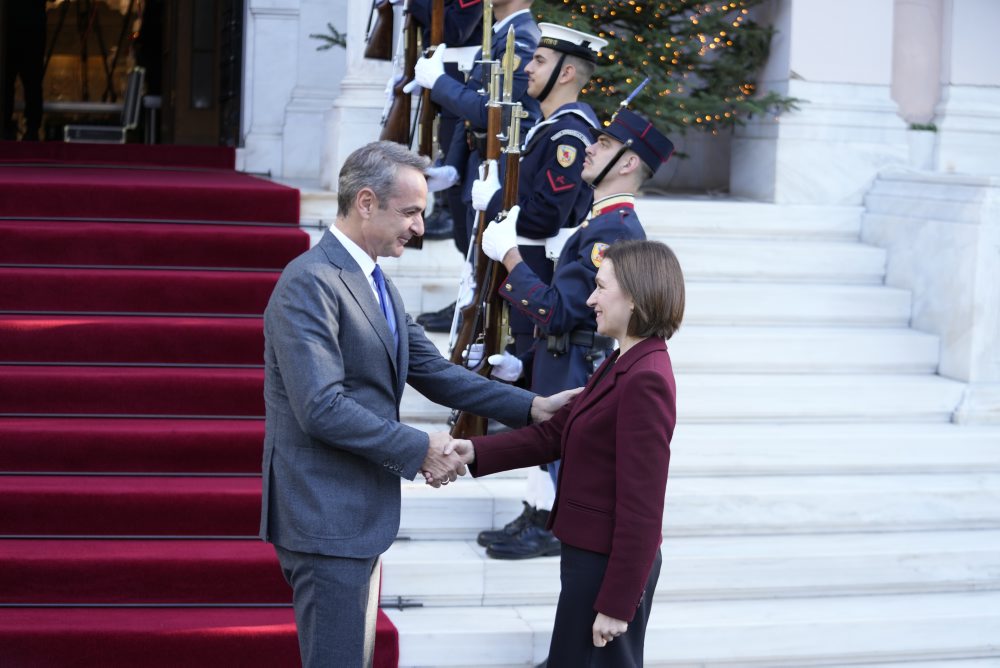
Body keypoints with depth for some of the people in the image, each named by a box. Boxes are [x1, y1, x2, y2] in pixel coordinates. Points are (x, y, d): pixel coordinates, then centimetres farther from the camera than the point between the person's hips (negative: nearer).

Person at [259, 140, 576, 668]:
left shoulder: (375, 283, 13)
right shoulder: (309, 283, -17)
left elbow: (434, 372, 14)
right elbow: (322, 408, -24)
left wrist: (530, 406, 4)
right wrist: (419, 450, -17)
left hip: (361, 514, 9)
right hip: (325, 517, -9)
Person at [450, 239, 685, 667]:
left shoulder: (645, 380, -22)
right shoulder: (621, 365, 9)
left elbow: (641, 506, -23)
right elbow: (552, 434, 8)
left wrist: (616, 602, -20)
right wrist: (476, 452, -6)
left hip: (610, 564, -10)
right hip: (590, 553, 10)